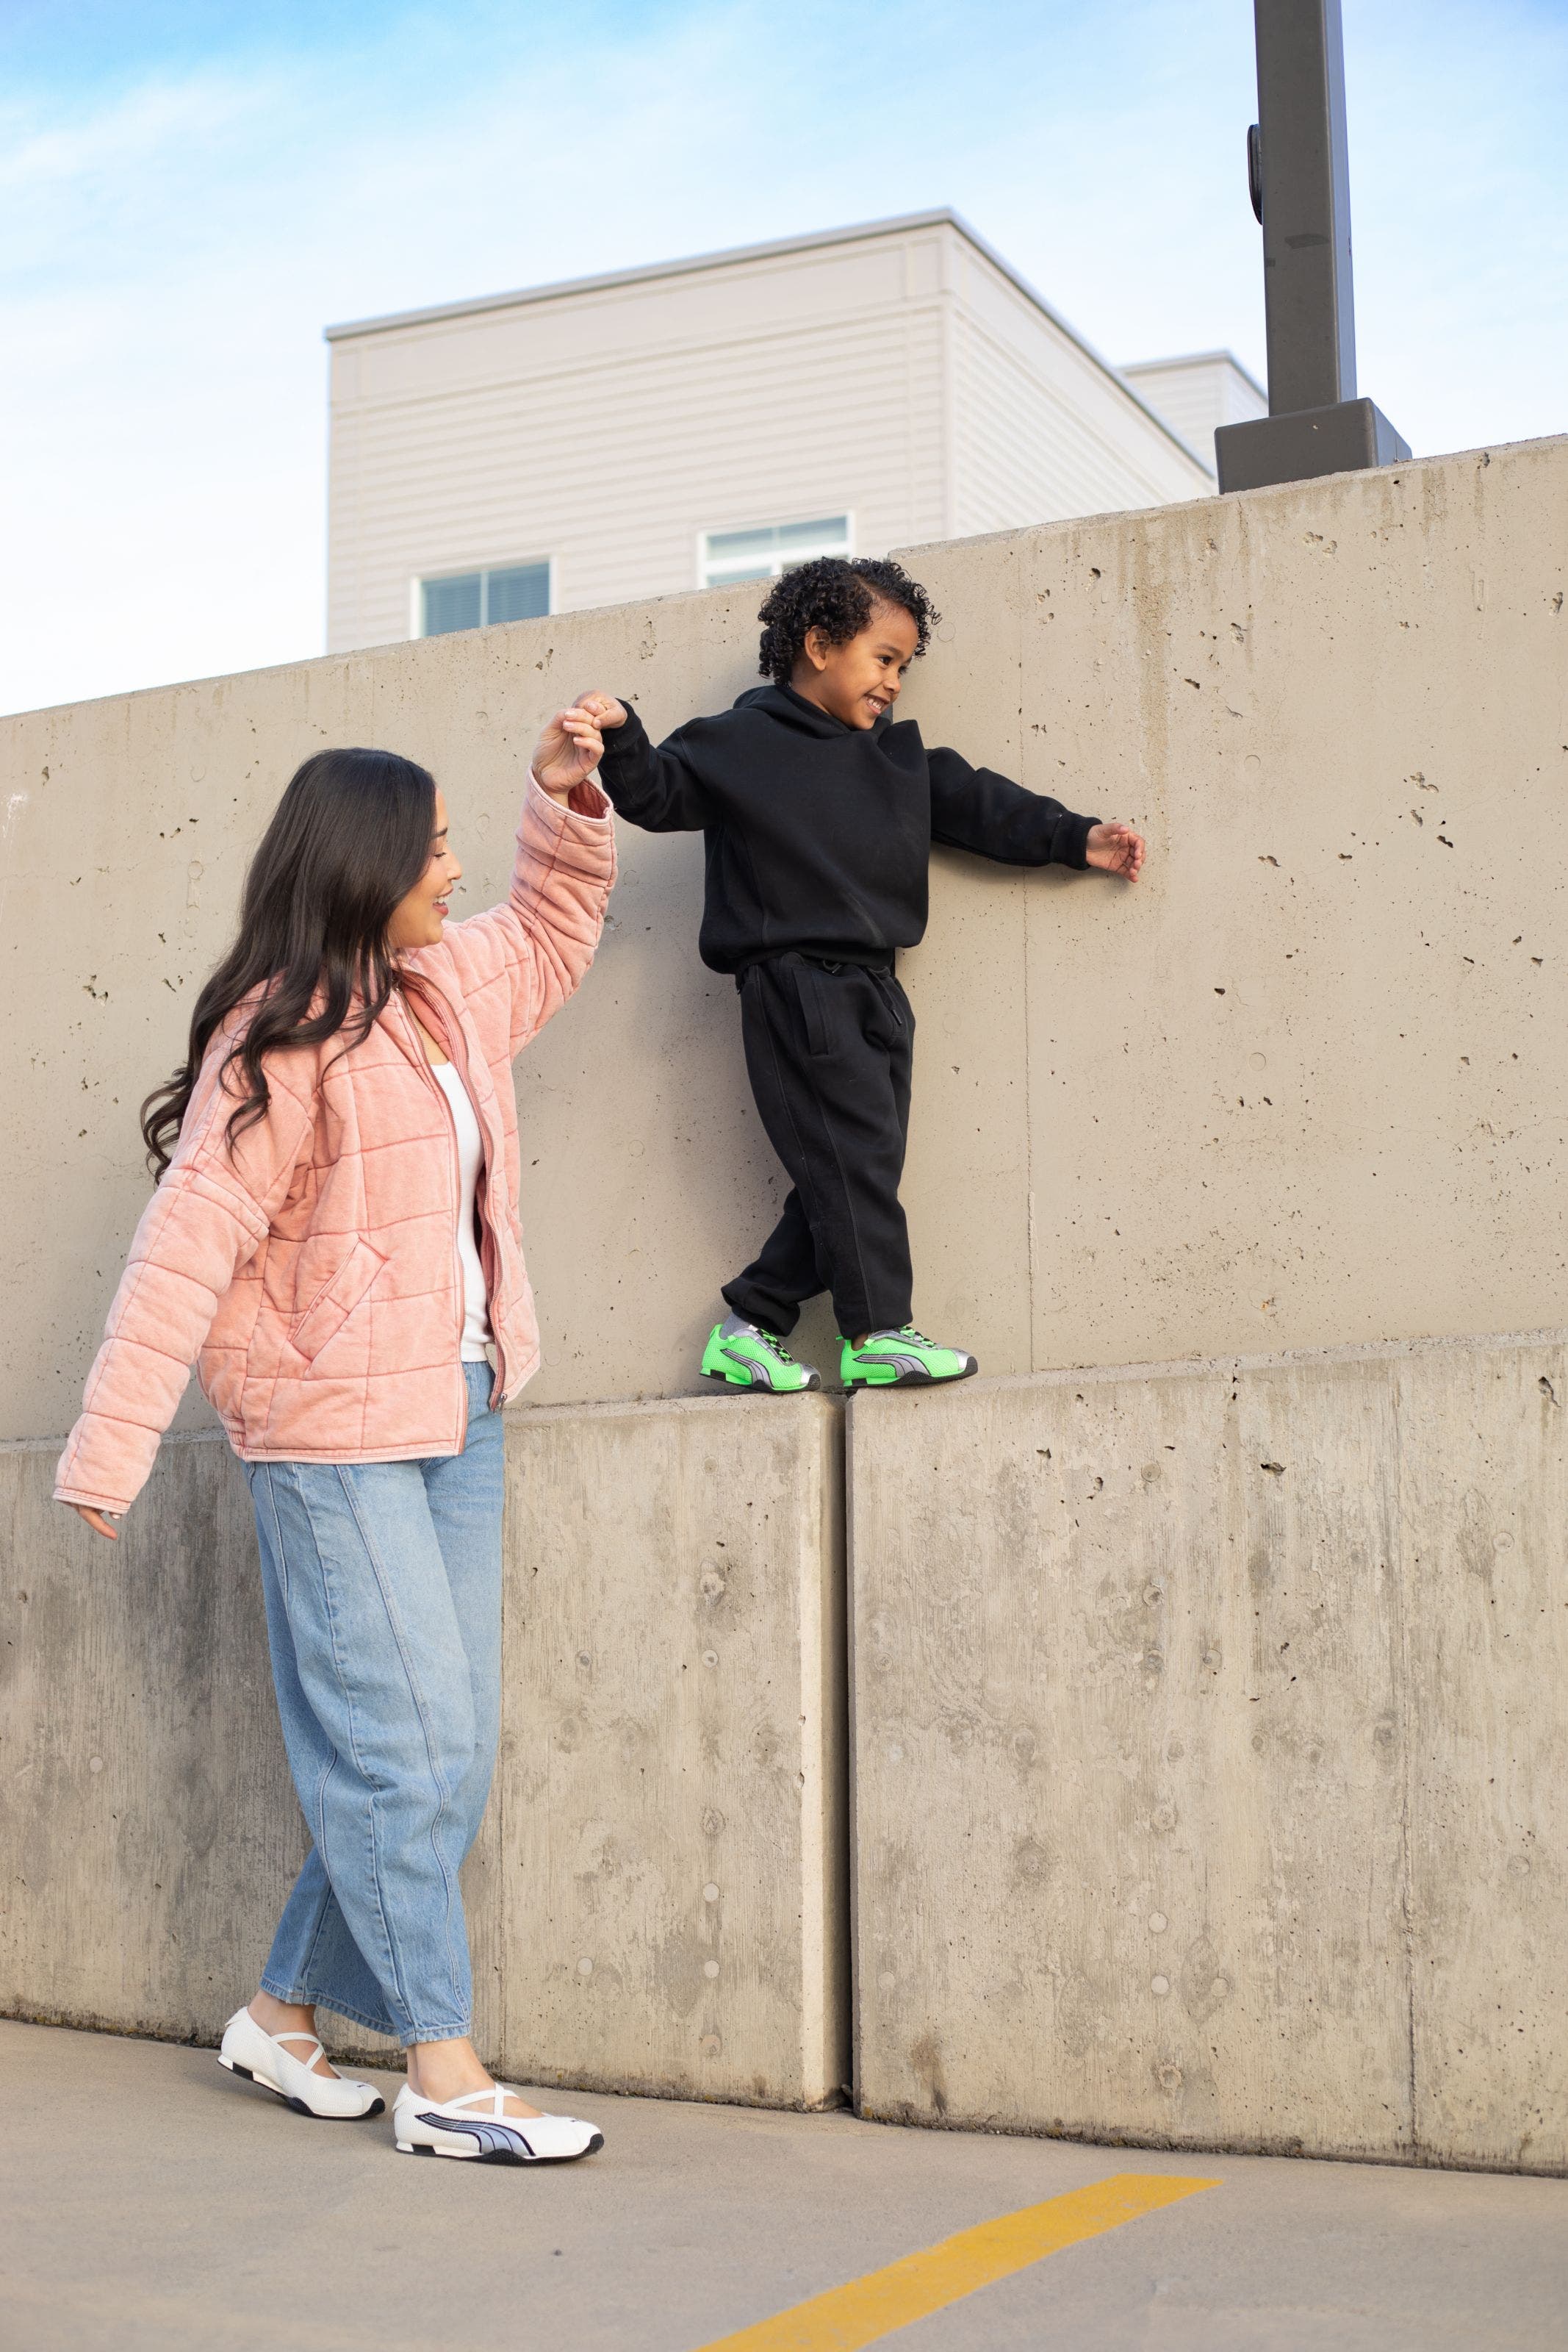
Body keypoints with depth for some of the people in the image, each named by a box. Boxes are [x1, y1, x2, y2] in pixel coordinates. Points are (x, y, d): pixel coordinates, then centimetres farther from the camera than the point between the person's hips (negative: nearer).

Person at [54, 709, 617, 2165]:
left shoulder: (447, 992, 12)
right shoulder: (283, 1035, -12)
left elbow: (553, 931, 35)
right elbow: (190, 1238, -17)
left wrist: (568, 798, 20)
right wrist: (109, 1448, -20)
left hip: (458, 1416, 9)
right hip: (336, 1434, -8)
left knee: (446, 1750, 9)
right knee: (403, 1741, -7)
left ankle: (286, 2015, 22)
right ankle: (442, 2076, 2)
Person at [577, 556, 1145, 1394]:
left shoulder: (900, 755, 17)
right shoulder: (740, 744, -1)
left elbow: (978, 805, 17)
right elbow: (657, 794, -5)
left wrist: (1077, 838, 11)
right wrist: (621, 740, -24)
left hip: (873, 991, 8)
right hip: (793, 986, -7)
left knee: (856, 1169, 6)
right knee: (851, 1155, -10)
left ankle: (749, 1329, 14)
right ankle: (877, 1332, -2)